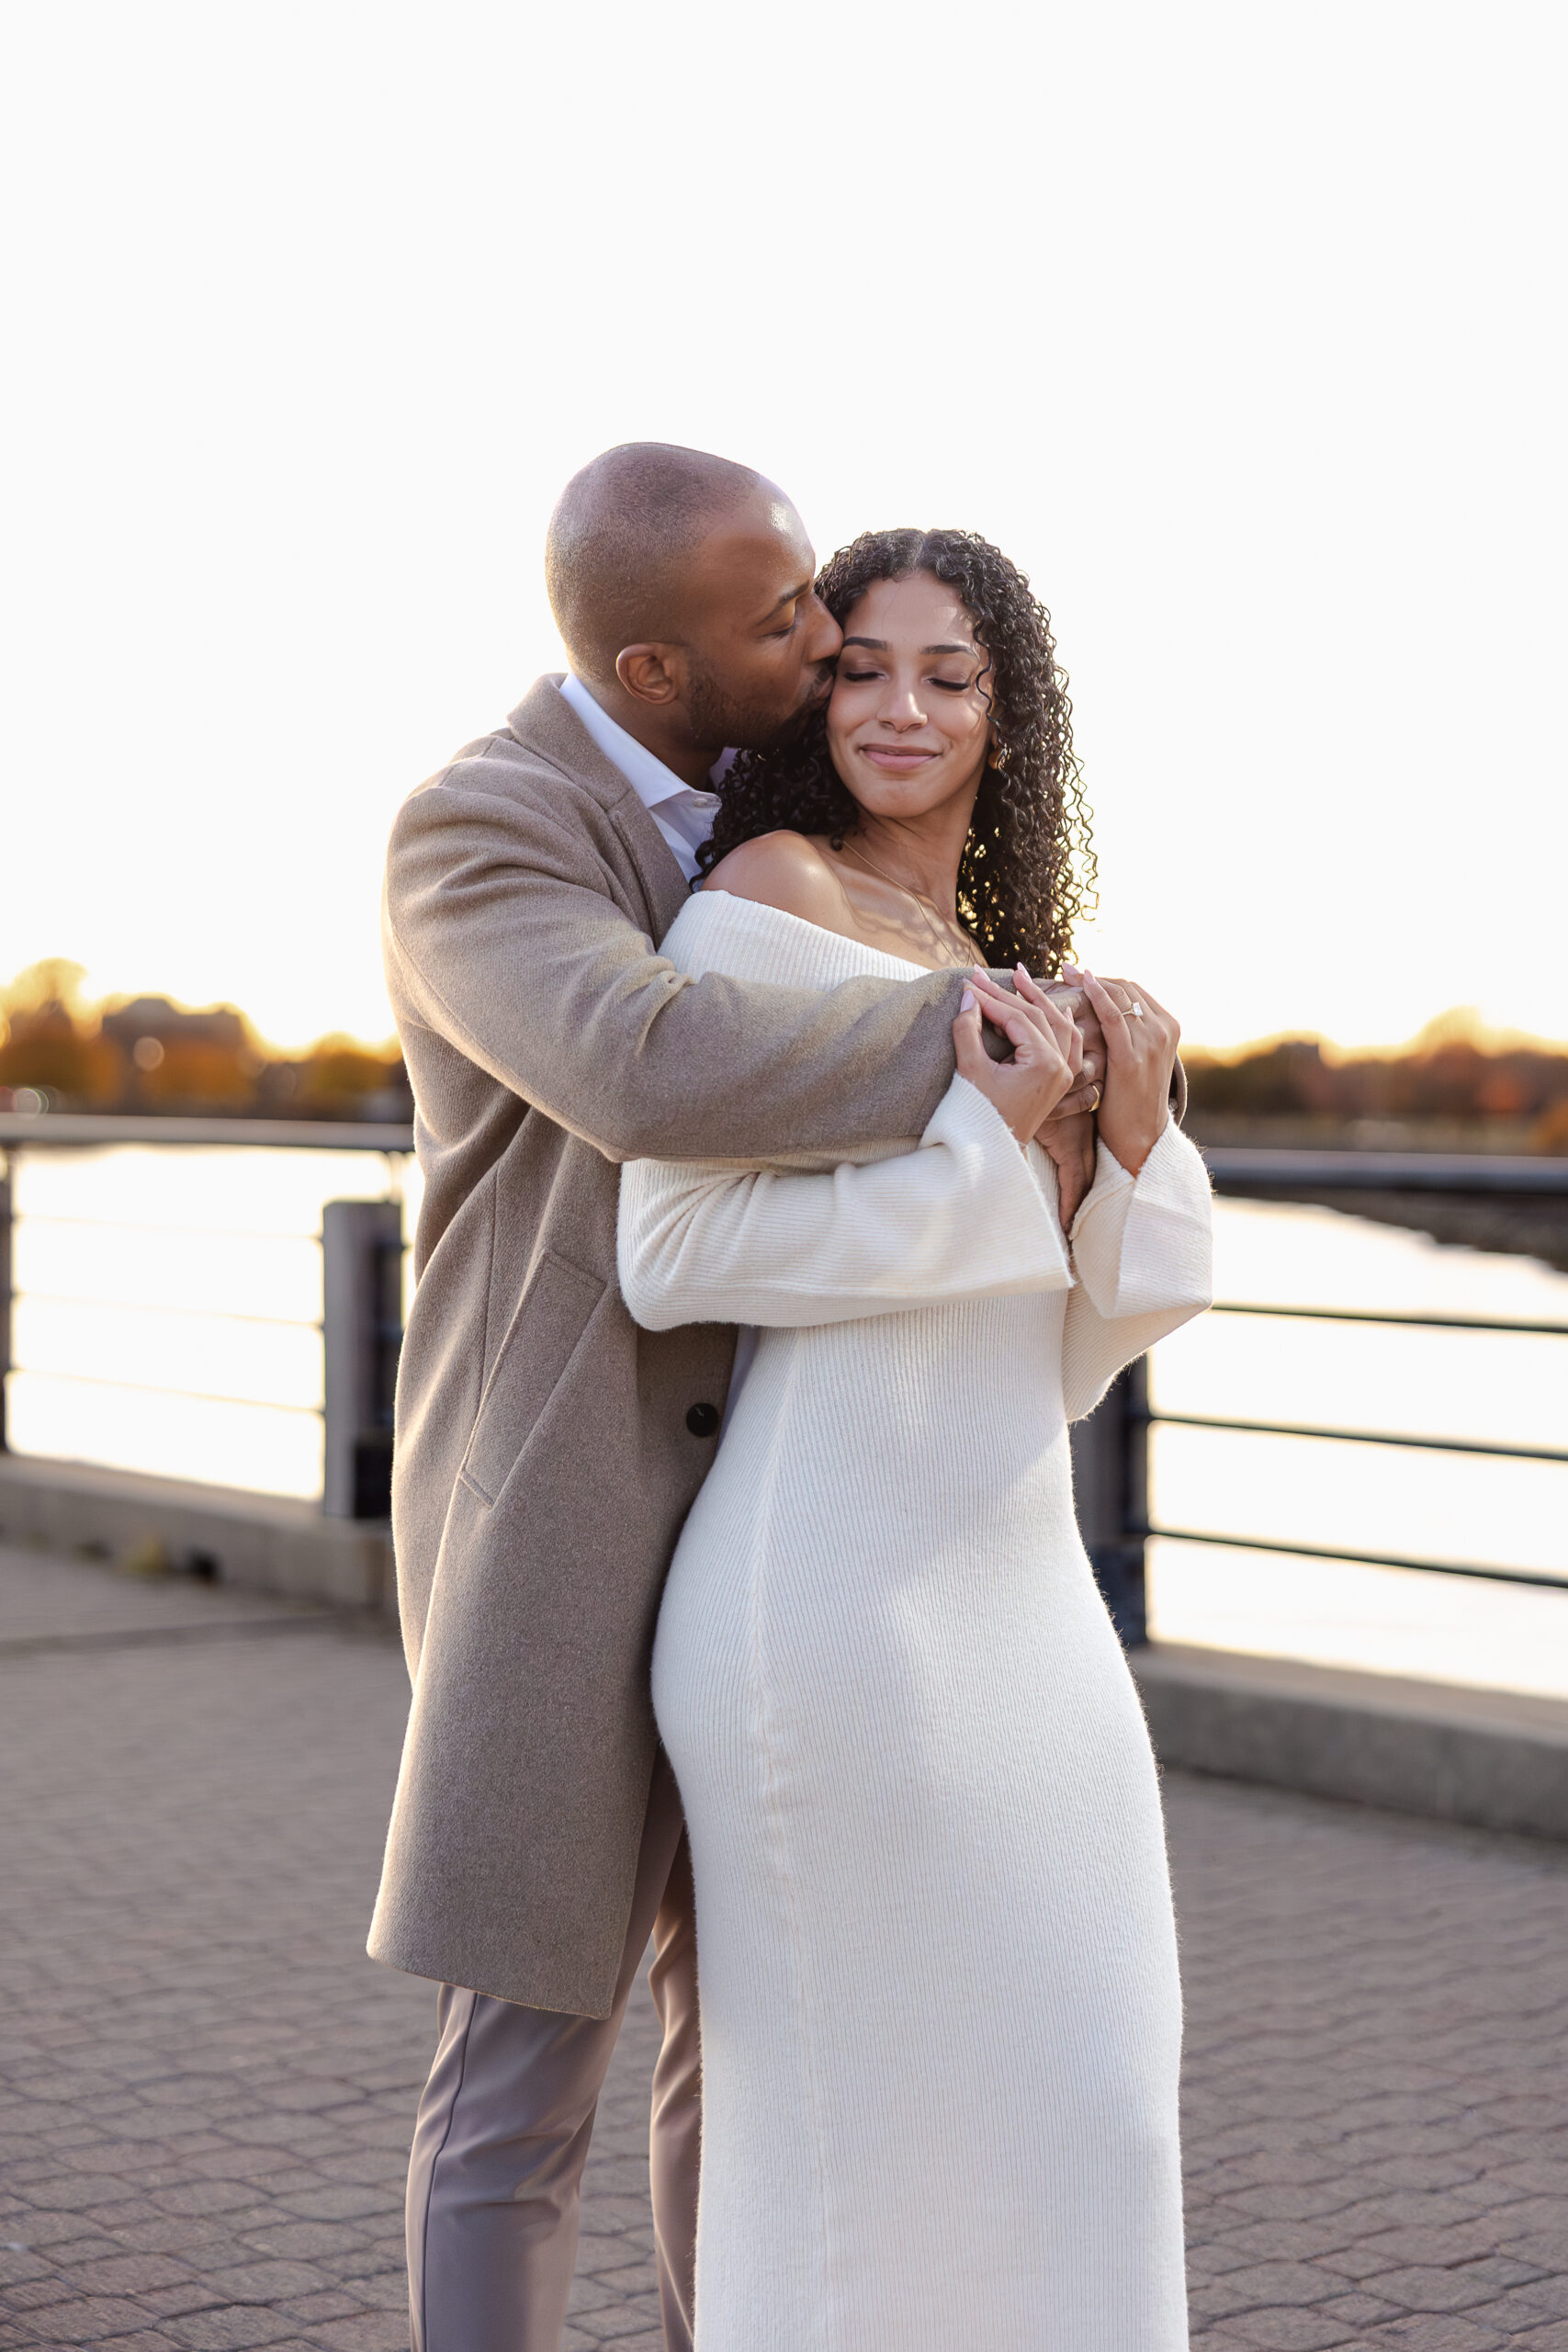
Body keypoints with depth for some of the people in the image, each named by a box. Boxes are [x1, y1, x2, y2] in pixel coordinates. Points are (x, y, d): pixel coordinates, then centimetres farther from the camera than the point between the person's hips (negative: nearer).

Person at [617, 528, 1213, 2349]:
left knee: (1074, 2108, 13)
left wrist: (1134, 1144, -3)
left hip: (1007, 1592, 8)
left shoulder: (992, 974, 19)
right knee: (854, 2114, -1)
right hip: (841, 1588, -8)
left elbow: (1062, 1359, 14)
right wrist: (981, 1143, -15)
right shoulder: (771, 894, -5)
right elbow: (671, 1256, -14)